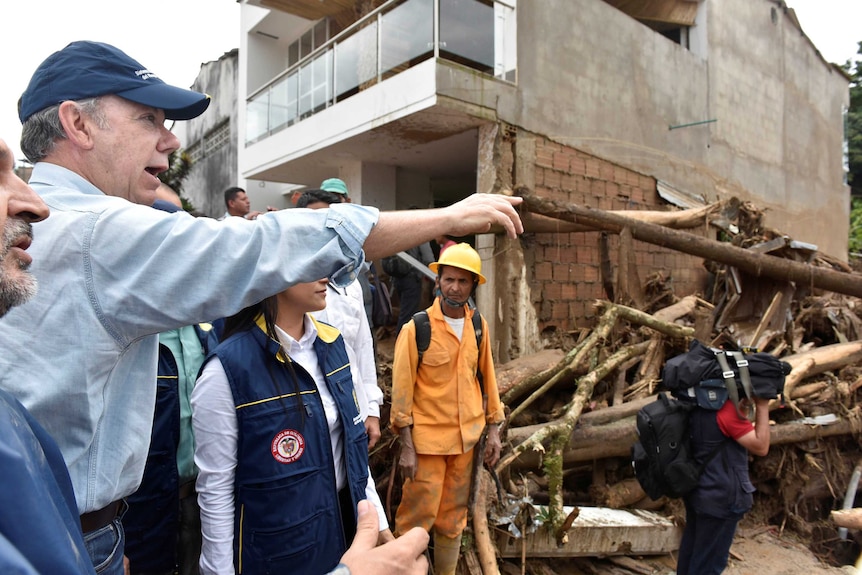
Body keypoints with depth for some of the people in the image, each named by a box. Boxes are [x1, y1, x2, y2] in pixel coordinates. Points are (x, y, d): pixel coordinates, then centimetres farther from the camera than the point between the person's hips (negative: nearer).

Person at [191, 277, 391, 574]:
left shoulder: (332, 343, -3)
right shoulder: (227, 369, -23)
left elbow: (352, 442, 5)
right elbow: (215, 490, -15)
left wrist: (377, 518, 8)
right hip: (277, 549, -5)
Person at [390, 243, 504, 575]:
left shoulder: (479, 327, 2)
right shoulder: (416, 329, -12)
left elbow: (487, 378, 10)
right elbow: (401, 389, -10)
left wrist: (494, 430, 9)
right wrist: (407, 447, -11)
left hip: (467, 437, 4)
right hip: (427, 437, -4)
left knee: (453, 518, 16)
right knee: (417, 519, 2)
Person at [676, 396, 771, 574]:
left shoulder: (697, 405, 3)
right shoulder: (727, 409, -23)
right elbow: (761, 446, -18)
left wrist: (743, 406, 7)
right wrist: (762, 406, -15)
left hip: (697, 489, 9)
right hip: (720, 496, -8)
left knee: (691, 549, 21)